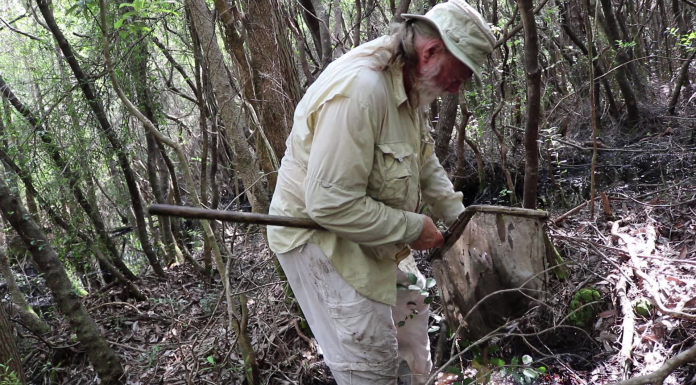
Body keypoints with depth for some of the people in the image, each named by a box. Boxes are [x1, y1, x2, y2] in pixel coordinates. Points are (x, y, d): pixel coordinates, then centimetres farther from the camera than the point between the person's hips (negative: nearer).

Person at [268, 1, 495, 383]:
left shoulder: (411, 83, 0)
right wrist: (413, 227, -21)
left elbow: (425, 161, 15)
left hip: (374, 232, 10)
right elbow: (331, 204, -33)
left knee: (410, 308, 25)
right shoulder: (358, 89, -32)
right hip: (319, 234, -10)